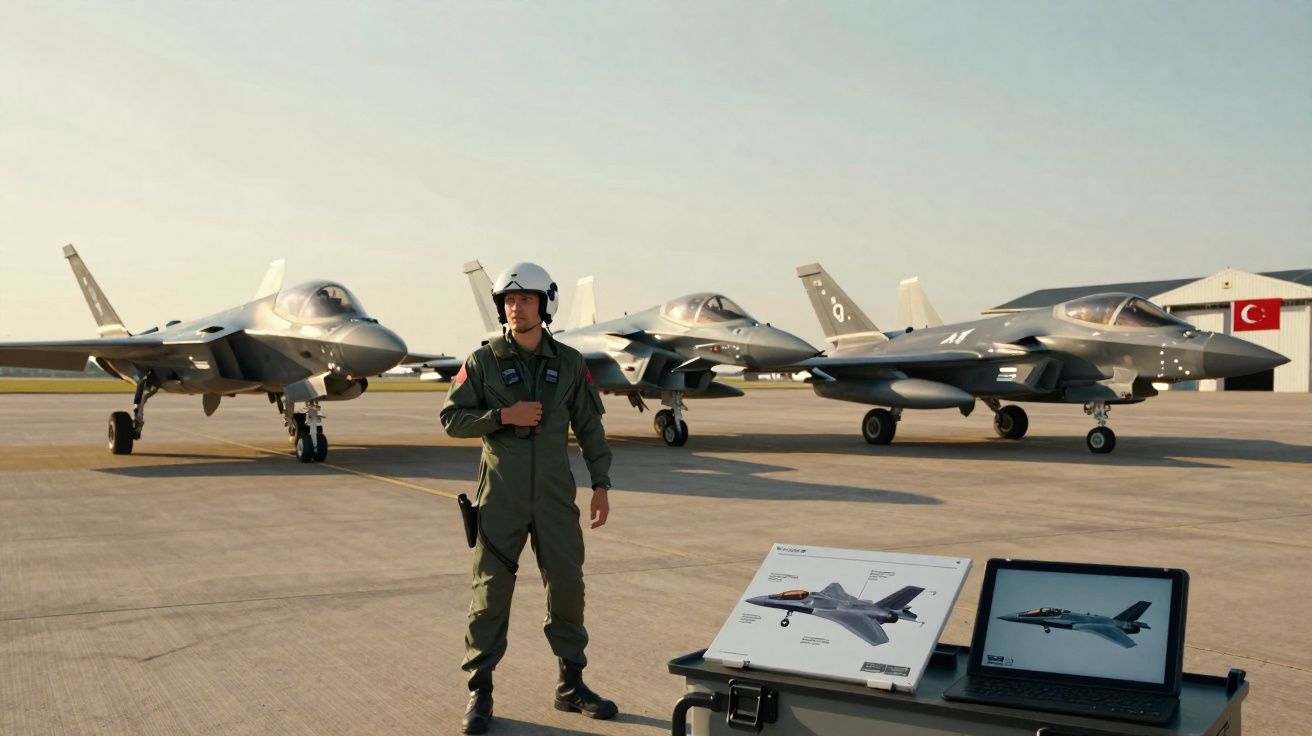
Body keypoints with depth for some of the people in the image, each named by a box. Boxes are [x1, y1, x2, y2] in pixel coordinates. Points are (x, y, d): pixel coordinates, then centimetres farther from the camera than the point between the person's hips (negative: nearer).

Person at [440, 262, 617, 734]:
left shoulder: (569, 363, 2)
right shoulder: (483, 362, -2)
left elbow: (590, 426, 6)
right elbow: (452, 419, -3)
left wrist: (601, 484, 0)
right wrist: (504, 416, -17)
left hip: (555, 495, 2)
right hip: (501, 496, -2)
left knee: (567, 586, 6)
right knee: (491, 592, 1)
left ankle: (571, 686, 21)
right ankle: (479, 693, 13)